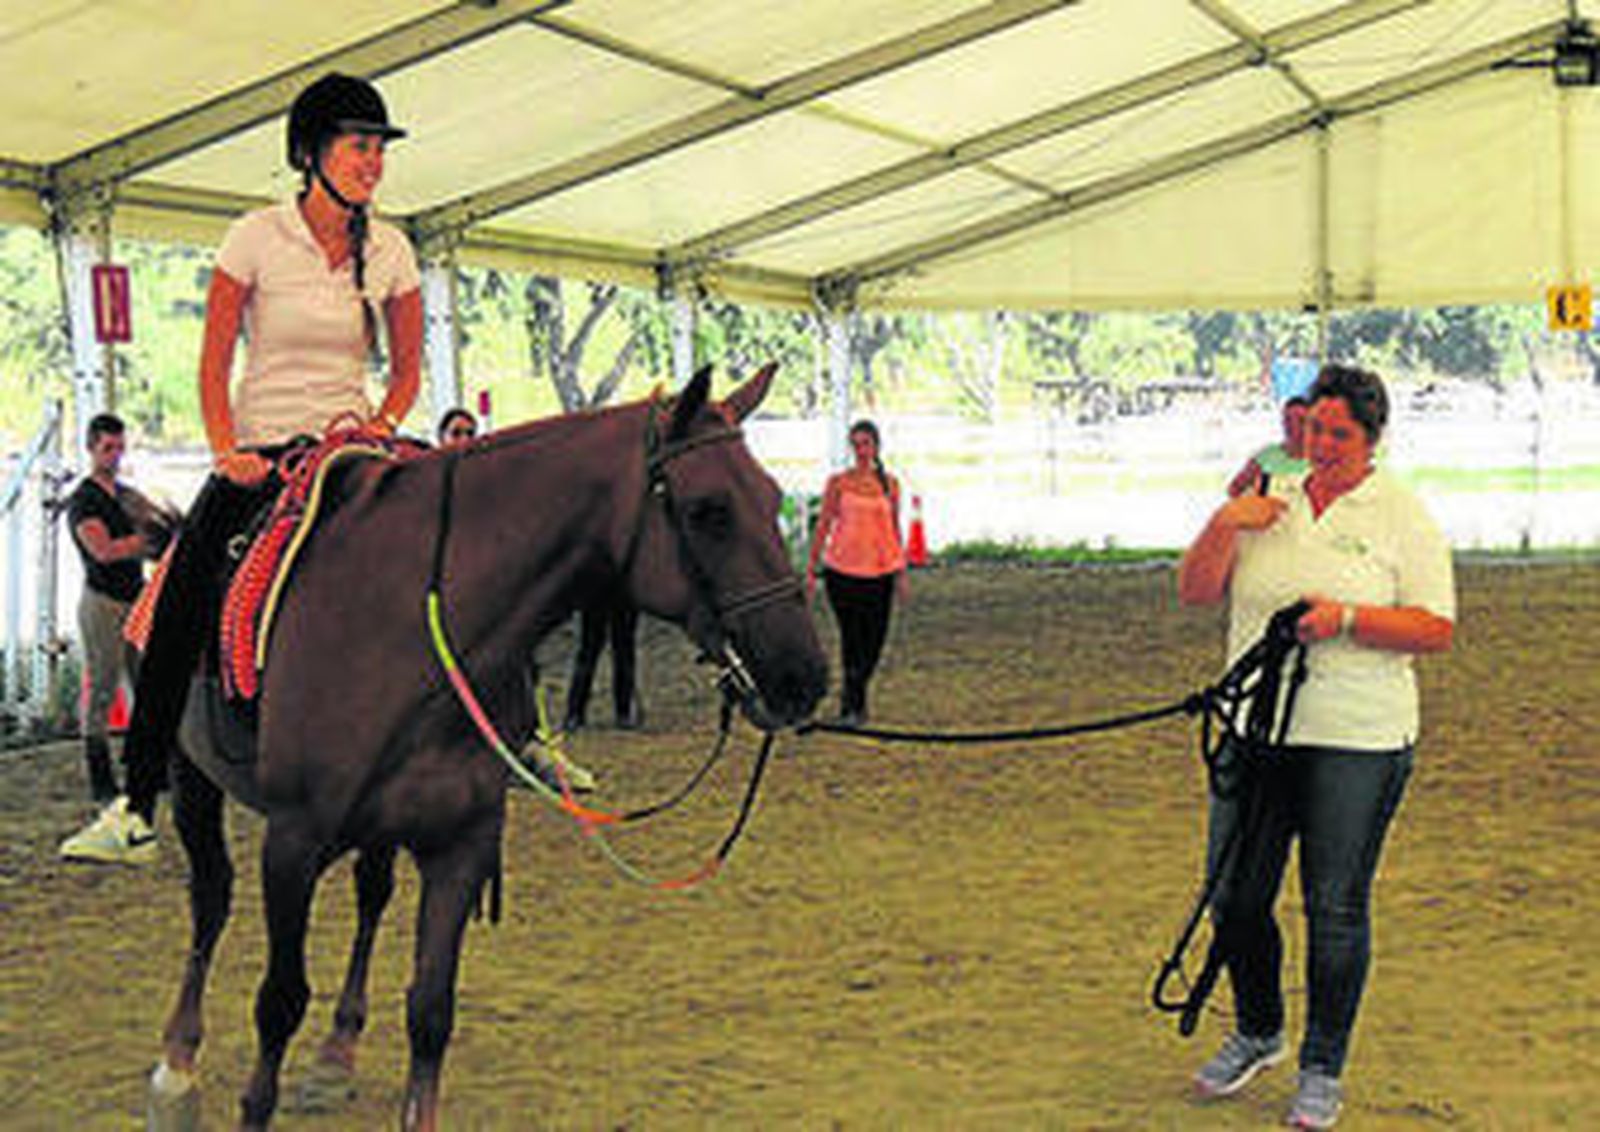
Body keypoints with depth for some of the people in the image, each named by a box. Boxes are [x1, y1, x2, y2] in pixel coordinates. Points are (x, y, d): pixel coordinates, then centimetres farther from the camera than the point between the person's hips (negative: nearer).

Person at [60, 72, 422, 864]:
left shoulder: (389, 251, 3)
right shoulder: (258, 237, -5)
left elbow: (408, 370, 11)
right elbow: (214, 362, -4)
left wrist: (383, 427, -8)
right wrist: (227, 451, -16)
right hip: (260, 453, -2)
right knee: (179, 613, -14)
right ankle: (135, 808, -9)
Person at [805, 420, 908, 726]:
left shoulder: (889, 483, 7)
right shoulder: (838, 483, 0)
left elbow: (895, 528, 12)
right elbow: (823, 525, 2)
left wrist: (901, 571, 9)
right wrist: (811, 568, -1)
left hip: (880, 570, 2)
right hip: (842, 568, -2)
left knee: (875, 640, 4)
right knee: (851, 637, -2)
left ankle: (852, 692, 28)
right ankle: (853, 706, 9)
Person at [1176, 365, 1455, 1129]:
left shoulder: (1401, 517, 0)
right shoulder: (1267, 505, 12)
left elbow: (1436, 629, -6)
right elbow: (1194, 593, 8)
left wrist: (1347, 617, -19)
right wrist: (1223, 526, -8)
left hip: (1357, 742, -4)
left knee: (1336, 909, 0)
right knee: (1233, 898, 7)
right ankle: (1257, 1034, 31)